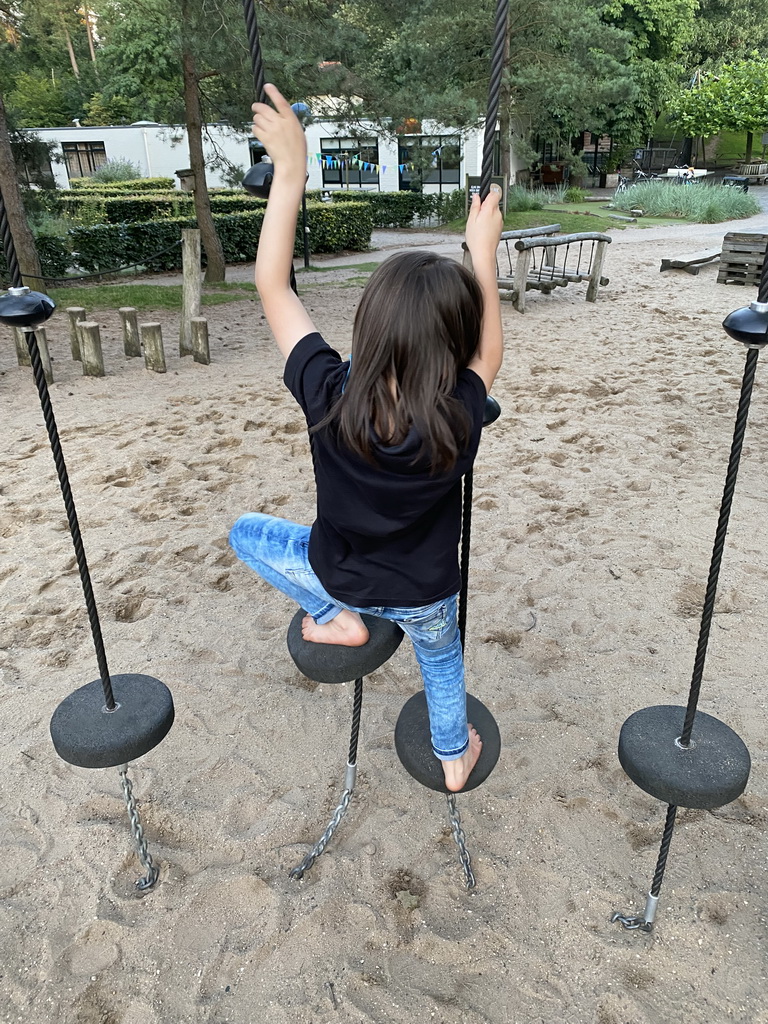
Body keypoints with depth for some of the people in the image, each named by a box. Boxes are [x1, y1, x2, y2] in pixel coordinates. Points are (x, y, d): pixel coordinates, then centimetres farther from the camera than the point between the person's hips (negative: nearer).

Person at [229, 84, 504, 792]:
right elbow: (489, 355, -6)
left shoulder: (330, 396, -32)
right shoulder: (459, 418, -29)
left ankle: (337, 620, 24)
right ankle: (455, 756, 57)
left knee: (248, 533, 25)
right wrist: (484, 253, -2)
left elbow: (272, 285, -21)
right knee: (442, 658, 34)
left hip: (338, 574, -1)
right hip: (424, 593, 1)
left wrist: (290, 169, -19)